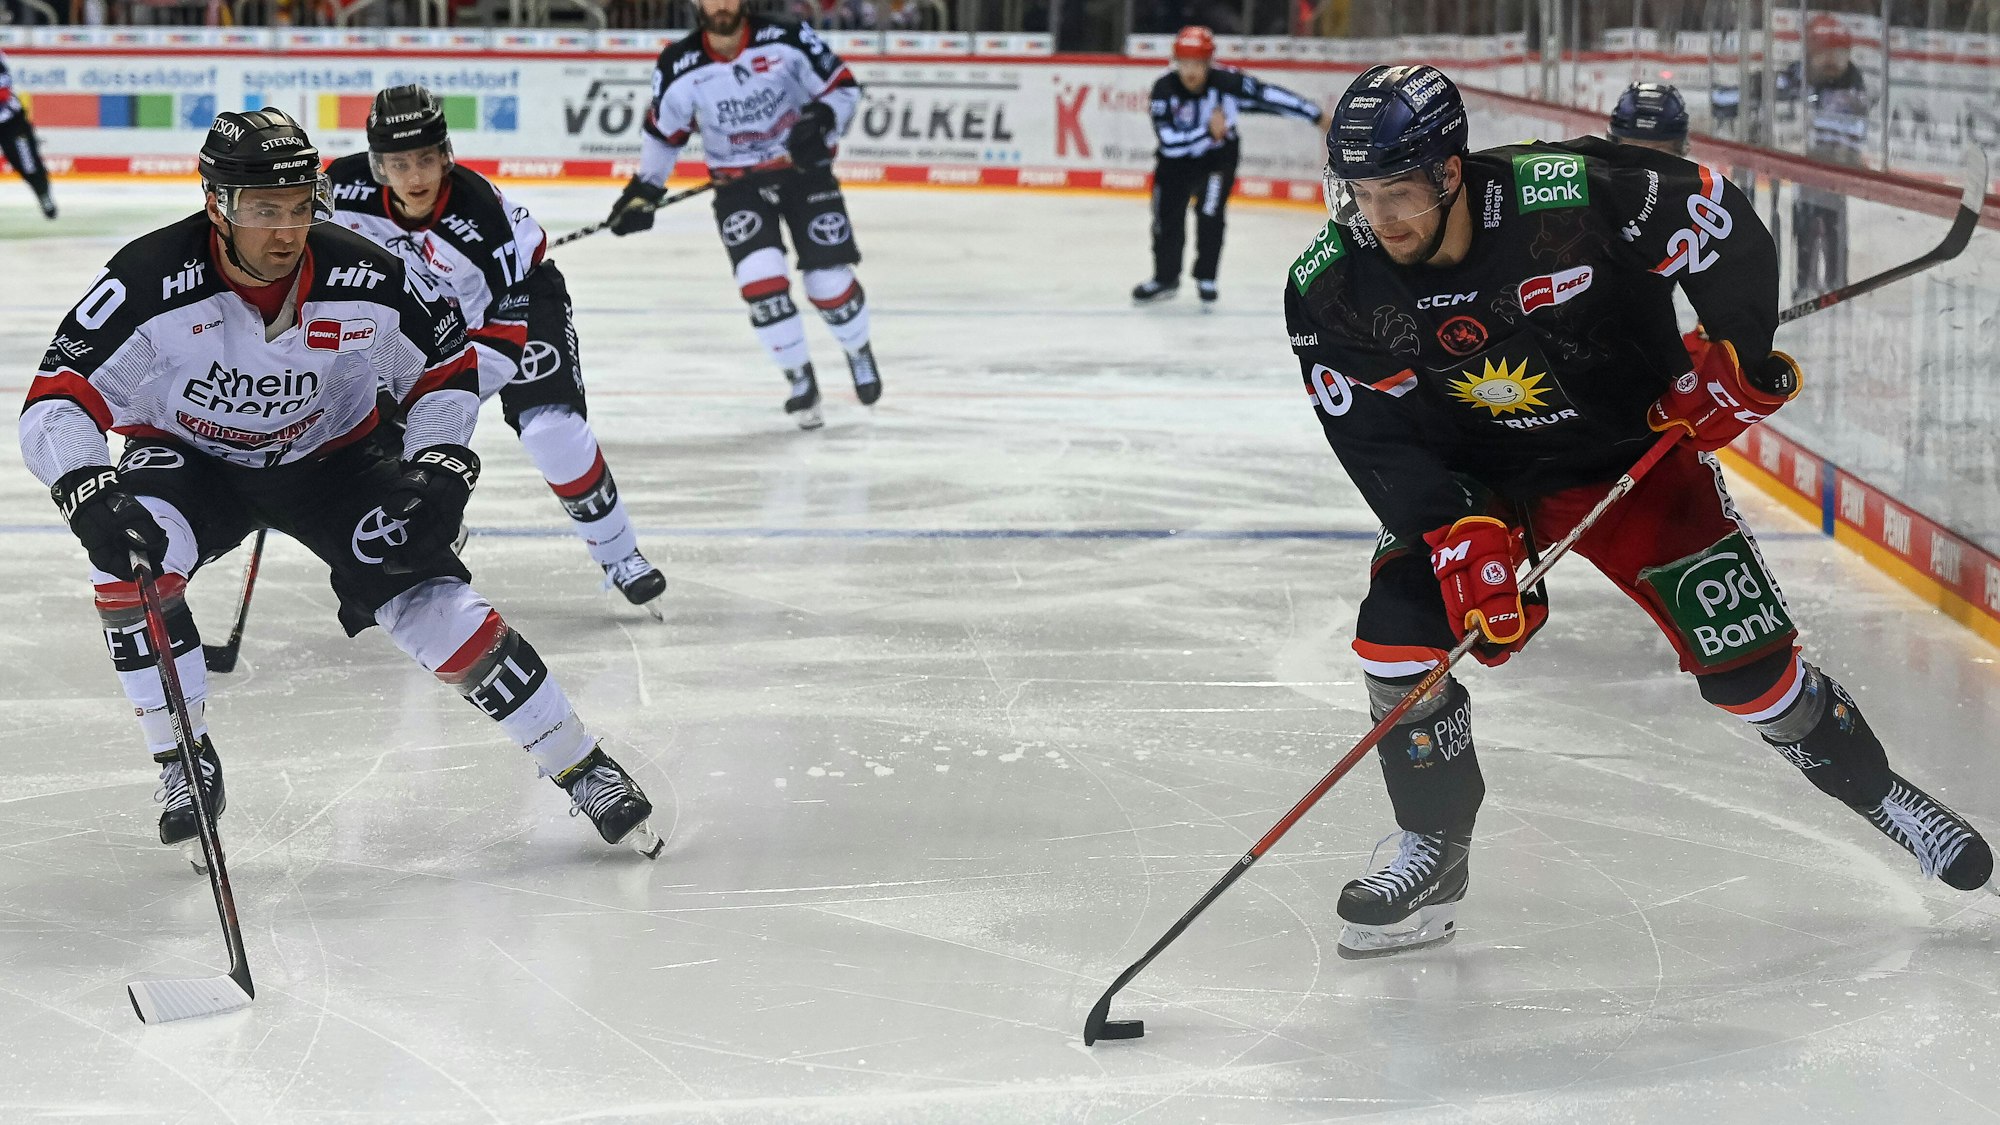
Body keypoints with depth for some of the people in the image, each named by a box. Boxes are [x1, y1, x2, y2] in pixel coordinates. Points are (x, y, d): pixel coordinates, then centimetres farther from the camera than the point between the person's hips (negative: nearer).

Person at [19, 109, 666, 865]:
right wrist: (90, 495, -48)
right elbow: (56, 401, -31)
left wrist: (441, 466, -19)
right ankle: (189, 767, -13)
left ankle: (582, 767, -2)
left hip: (330, 456, 0)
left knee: (428, 599, -15)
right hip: (190, 458, 0)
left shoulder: (362, 279, -24)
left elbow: (445, 365, -5)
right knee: (129, 556, -31)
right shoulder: (154, 282, -30)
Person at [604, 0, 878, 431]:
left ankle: (859, 351, 32)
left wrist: (821, 118, -26)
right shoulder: (679, 67, -11)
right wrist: (643, 192, 5)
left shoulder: (786, 40, -18)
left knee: (829, 281, -2)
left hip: (804, 167, -1)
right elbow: (663, 131, 6)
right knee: (761, 279, -18)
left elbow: (843, 86, -7)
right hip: (737, 183, 1)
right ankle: (800, 380, 3)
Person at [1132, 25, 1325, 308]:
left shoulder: (1227, 82, -27)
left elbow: (1269, 96, -24)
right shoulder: (1164, 89, -26)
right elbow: (1169, 142, -29)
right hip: (1176, 159, 1)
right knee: (1167, 217, 2)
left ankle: (1206, 279, 4)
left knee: (1210, 213, -16)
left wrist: (1317, 116, -24)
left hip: (1218, 156, -1)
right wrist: (1207, 131, -38)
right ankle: (1165, 278, 25)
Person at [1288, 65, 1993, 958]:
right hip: (1464, 473, 2)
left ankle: (1872, 786, 23)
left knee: (1746, 661, -3)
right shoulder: (1329, 290, -21)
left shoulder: (1569, 196, -30)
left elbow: (1722, 221, -16)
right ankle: (1433, 854, 2)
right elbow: (1376, 439, -17)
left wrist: (1736, 357, -15)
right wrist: (1459, 533, -28)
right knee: (1398, 633, -17)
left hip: (1633, 446, -2)